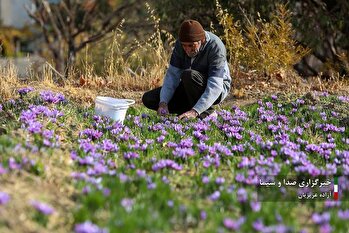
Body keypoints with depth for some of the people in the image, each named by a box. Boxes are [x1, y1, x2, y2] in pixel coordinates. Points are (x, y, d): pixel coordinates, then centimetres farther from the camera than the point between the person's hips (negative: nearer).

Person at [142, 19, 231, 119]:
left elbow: (215, 86, -36)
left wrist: (195, 111, -47)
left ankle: (207, 113, -15)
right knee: (148, 99, -7)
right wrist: (163, 103, -29)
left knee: (189, 75, -36)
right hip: (190, 88, 6)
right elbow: (172, 74, -14)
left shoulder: (216, 47, -30)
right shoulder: (180, 44, -14)